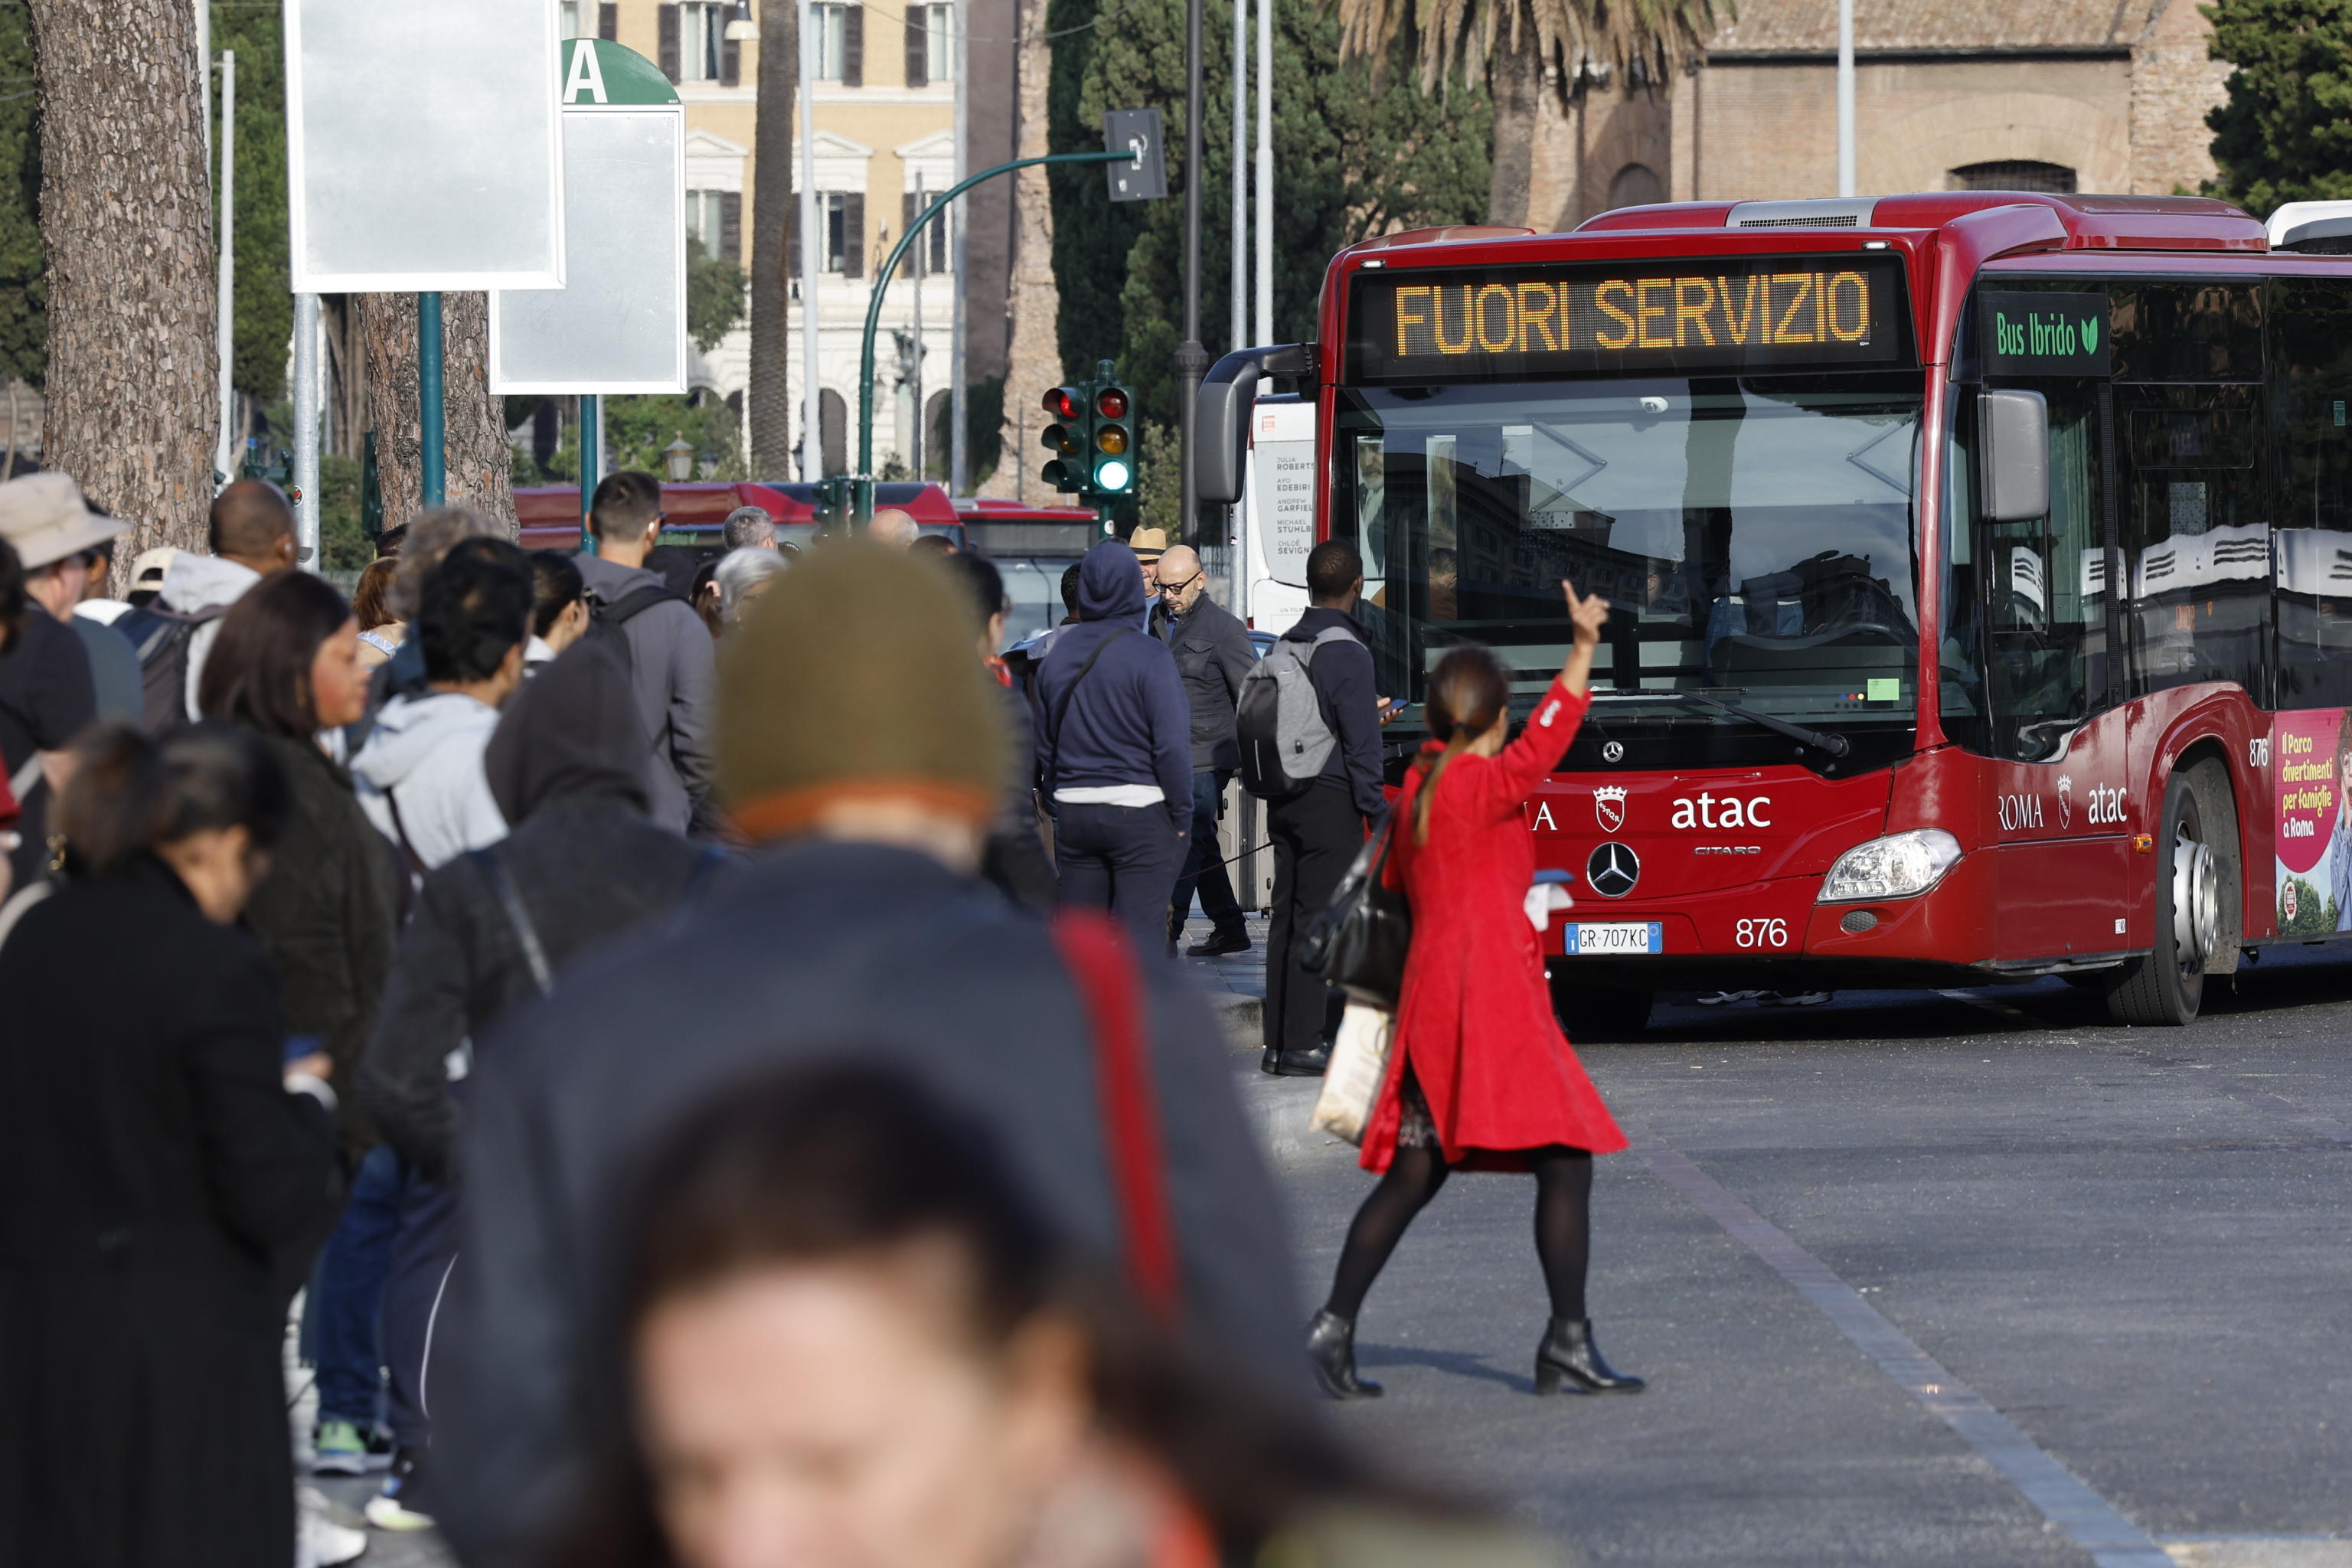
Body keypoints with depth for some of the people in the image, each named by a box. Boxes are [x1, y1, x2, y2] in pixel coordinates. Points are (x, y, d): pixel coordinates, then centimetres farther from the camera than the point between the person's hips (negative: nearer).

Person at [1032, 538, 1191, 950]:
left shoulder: (1057, 654, 6)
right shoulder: (1148, 656, -12)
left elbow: (1043, 745, 12)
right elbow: (1172, 745, -15)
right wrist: (1182, 816, -6)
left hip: (1074, 813, 5)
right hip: (1140, 815, -5)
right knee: (1140, 932, -4)